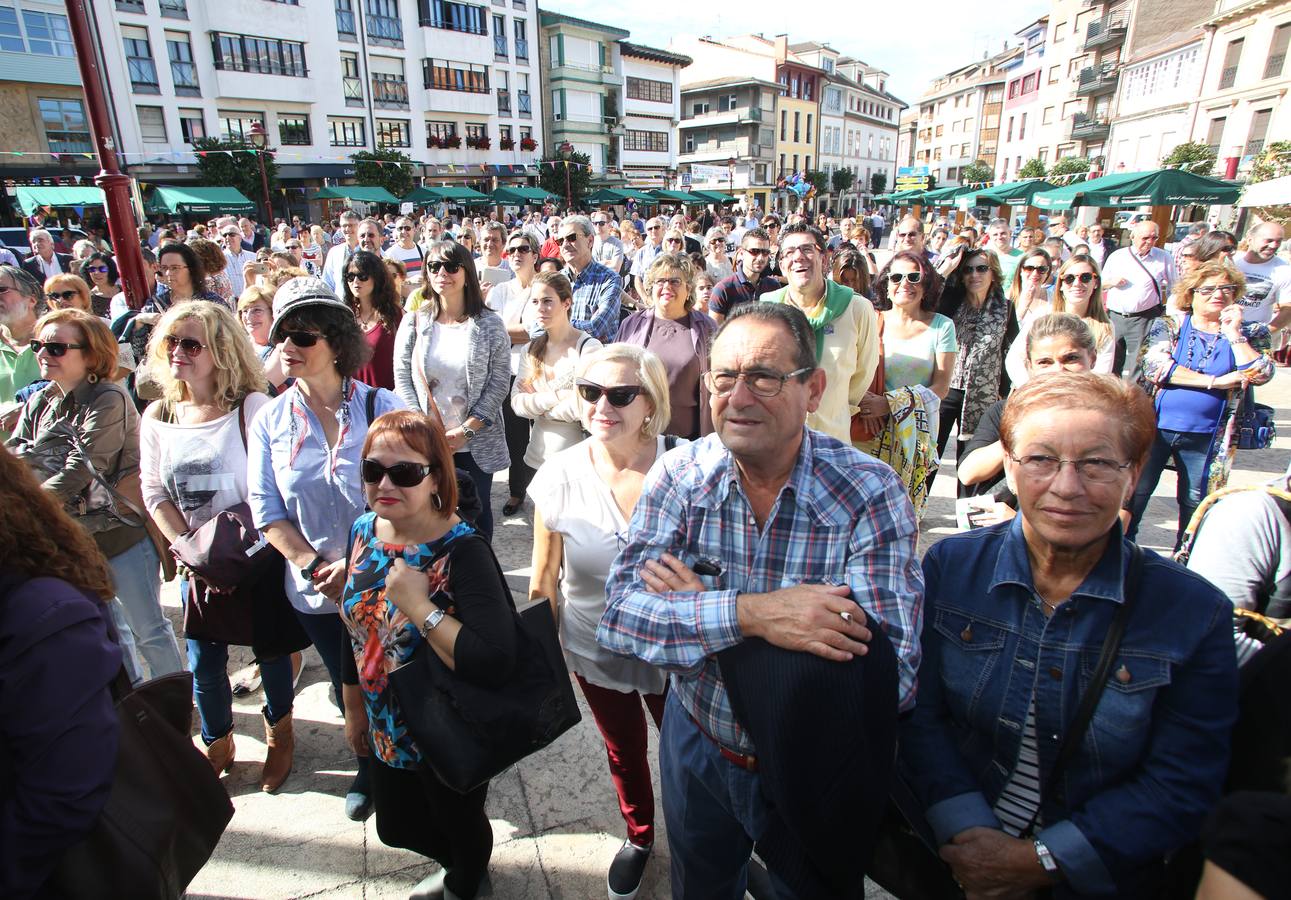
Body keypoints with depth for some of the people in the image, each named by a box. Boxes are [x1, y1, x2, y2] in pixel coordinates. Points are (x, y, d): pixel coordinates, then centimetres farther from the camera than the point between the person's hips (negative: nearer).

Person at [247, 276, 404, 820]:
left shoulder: (380, 407, -10)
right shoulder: (269, 422, -1)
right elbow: (266, 511, -3)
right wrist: (319, 567, -14)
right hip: (315, 590, 3)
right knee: (348, 690, 20)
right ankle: (370, 768, 47)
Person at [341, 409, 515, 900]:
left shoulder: (462, 551, -30)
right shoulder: (364, 530, -9)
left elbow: (495, 662, -40)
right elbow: (355, 629, 5)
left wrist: (419, 607, -36)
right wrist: (354, 709, 14)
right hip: (387, 730, 7)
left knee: (459, 824, 22)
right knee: (396, 828, 30)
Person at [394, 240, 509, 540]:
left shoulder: (490, 325, -3)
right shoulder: (413, 322, 1)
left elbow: (498, 383, -5)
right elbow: (402, 378, 2)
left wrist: (465, 430, -12)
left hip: (475, 443, -1)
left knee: (476, 511, 12)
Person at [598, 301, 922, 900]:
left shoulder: (871, 495, -23)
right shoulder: (680, 475, -16)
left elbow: (889, 679, -30)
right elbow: (618, 615, -23)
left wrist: (699, 603, -30)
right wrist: (749, 614, -40)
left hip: (816, 771, -2)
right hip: (696, 744, 3)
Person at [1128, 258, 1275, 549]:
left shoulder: (1249, 333, 7)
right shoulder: (1169, 324, 1)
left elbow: (1260, 374, -10)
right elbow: (1155, 366, -16)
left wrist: (1233, 332, -10)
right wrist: (1215, 381, -18)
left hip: (1207, 437, 2)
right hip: (1156, 427, -2)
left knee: (1196, 503, 11)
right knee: (1135, 493, 4)